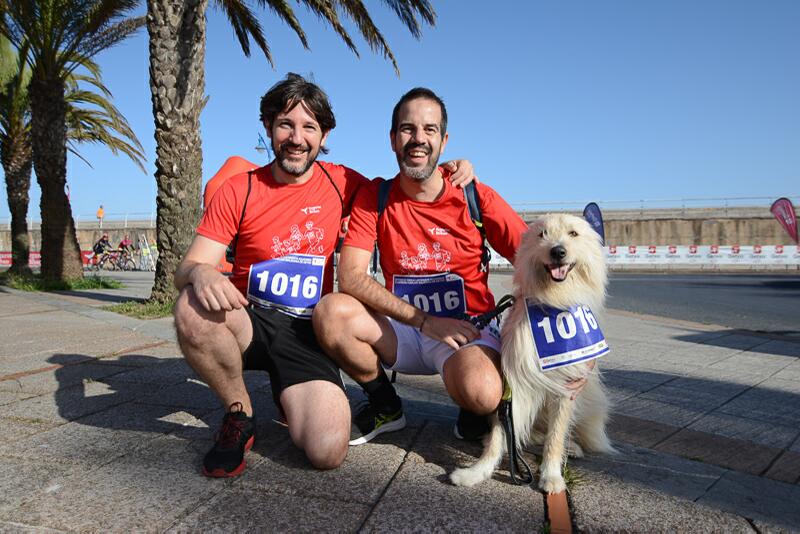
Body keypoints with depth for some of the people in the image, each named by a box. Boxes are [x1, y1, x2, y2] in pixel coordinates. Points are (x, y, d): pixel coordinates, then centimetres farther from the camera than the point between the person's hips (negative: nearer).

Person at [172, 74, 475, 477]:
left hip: (307, 333, 0)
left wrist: (450, 172, -2)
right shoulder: (238, 190, -3)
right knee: (193, 306, -35)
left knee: (327, 451, -22)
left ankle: (290, 399, 16)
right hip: (248, 320, 1)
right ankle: (240, 415, -7)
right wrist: (200, 273, -31)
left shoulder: (342, 183, 1)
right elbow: (184, 270, -5)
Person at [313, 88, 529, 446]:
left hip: (468, 330, -2)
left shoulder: (475, 197, -5)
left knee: (481, 394, -35)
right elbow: (350, 277, -12)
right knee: (331, 311, -23)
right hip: (404, 331, 3)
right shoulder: (373, 198, -2)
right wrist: (424, 320, -20)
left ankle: (473, 408, 7)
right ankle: (385, 406, 3)